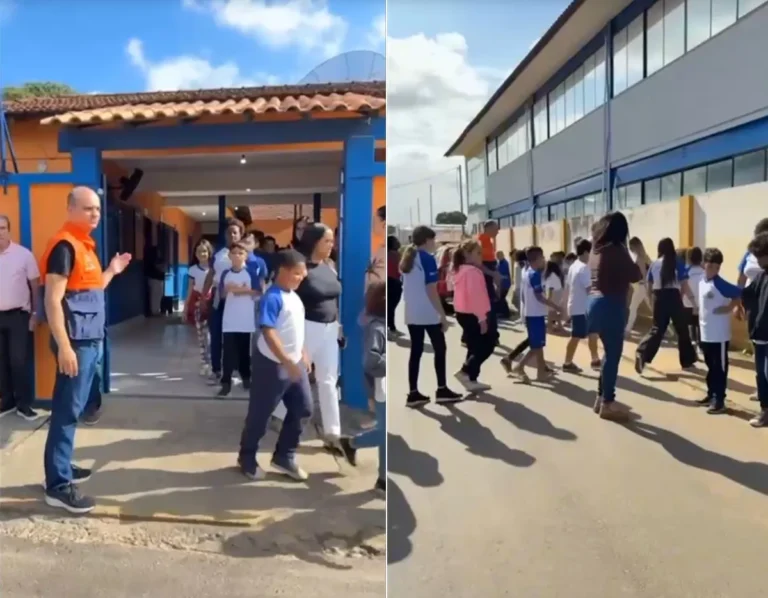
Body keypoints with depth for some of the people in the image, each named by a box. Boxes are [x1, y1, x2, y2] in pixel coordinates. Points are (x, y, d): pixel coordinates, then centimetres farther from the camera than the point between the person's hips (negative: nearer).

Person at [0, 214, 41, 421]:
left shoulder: (23, 254, -5)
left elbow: (35, 285, 0)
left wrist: (35, 314, -3)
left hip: (18, 315, -3)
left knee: (19, 361, -1)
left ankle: (24, 405, 9)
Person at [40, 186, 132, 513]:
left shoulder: (85, 245, 15)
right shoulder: (64, 245, -13)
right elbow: (53, 299, -19)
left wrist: (112, 271, 15)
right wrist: (64, 346, -23)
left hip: (90, 340, 9)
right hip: (75, 341, -9)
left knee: (72, 409, 16)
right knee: (66, 411, -5)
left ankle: (63, 468, 27)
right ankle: (57, 485, 2)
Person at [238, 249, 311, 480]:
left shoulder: (294, 296, 8)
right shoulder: (272, 298, -20)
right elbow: (268, 333, -26)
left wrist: (303, 355, 20)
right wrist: (287, 362, -29)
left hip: (295, 364, 9)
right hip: (272, 365, -9)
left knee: (303, 409, 11)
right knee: (260, 414, 6)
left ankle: (284, 457, 25)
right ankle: (247, 459, 27)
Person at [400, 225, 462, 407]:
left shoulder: (407, 259, 12)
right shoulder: (428, 259, -11)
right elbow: (431, 290, -15)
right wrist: (443, 315, -11)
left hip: (411, 314, 7)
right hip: (428, 314, -7)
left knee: (415, 351, 7)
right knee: (439, 349, 5)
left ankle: (413, 393, 7)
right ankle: (442, 390, 9)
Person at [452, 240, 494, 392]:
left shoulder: (461, 270, 15)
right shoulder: (473, 271, -17)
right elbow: (475, 295, -24)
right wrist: (482, 318, -23)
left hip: (463, 313, 10)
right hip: (472, 315, -10)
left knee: (475, 347, 15)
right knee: (488, 344, -2)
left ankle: (471, 379, 15)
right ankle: (465, 372, -5)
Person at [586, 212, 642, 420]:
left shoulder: (597, 248, 10)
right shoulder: (616, 250, -14)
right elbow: (634, 276, -10)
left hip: (596, 302, 9)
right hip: (610, 305, -9)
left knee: (609, 352, 18)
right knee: (613, 354, 0)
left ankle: (602, 397, 24)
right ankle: (607, 403, 6)